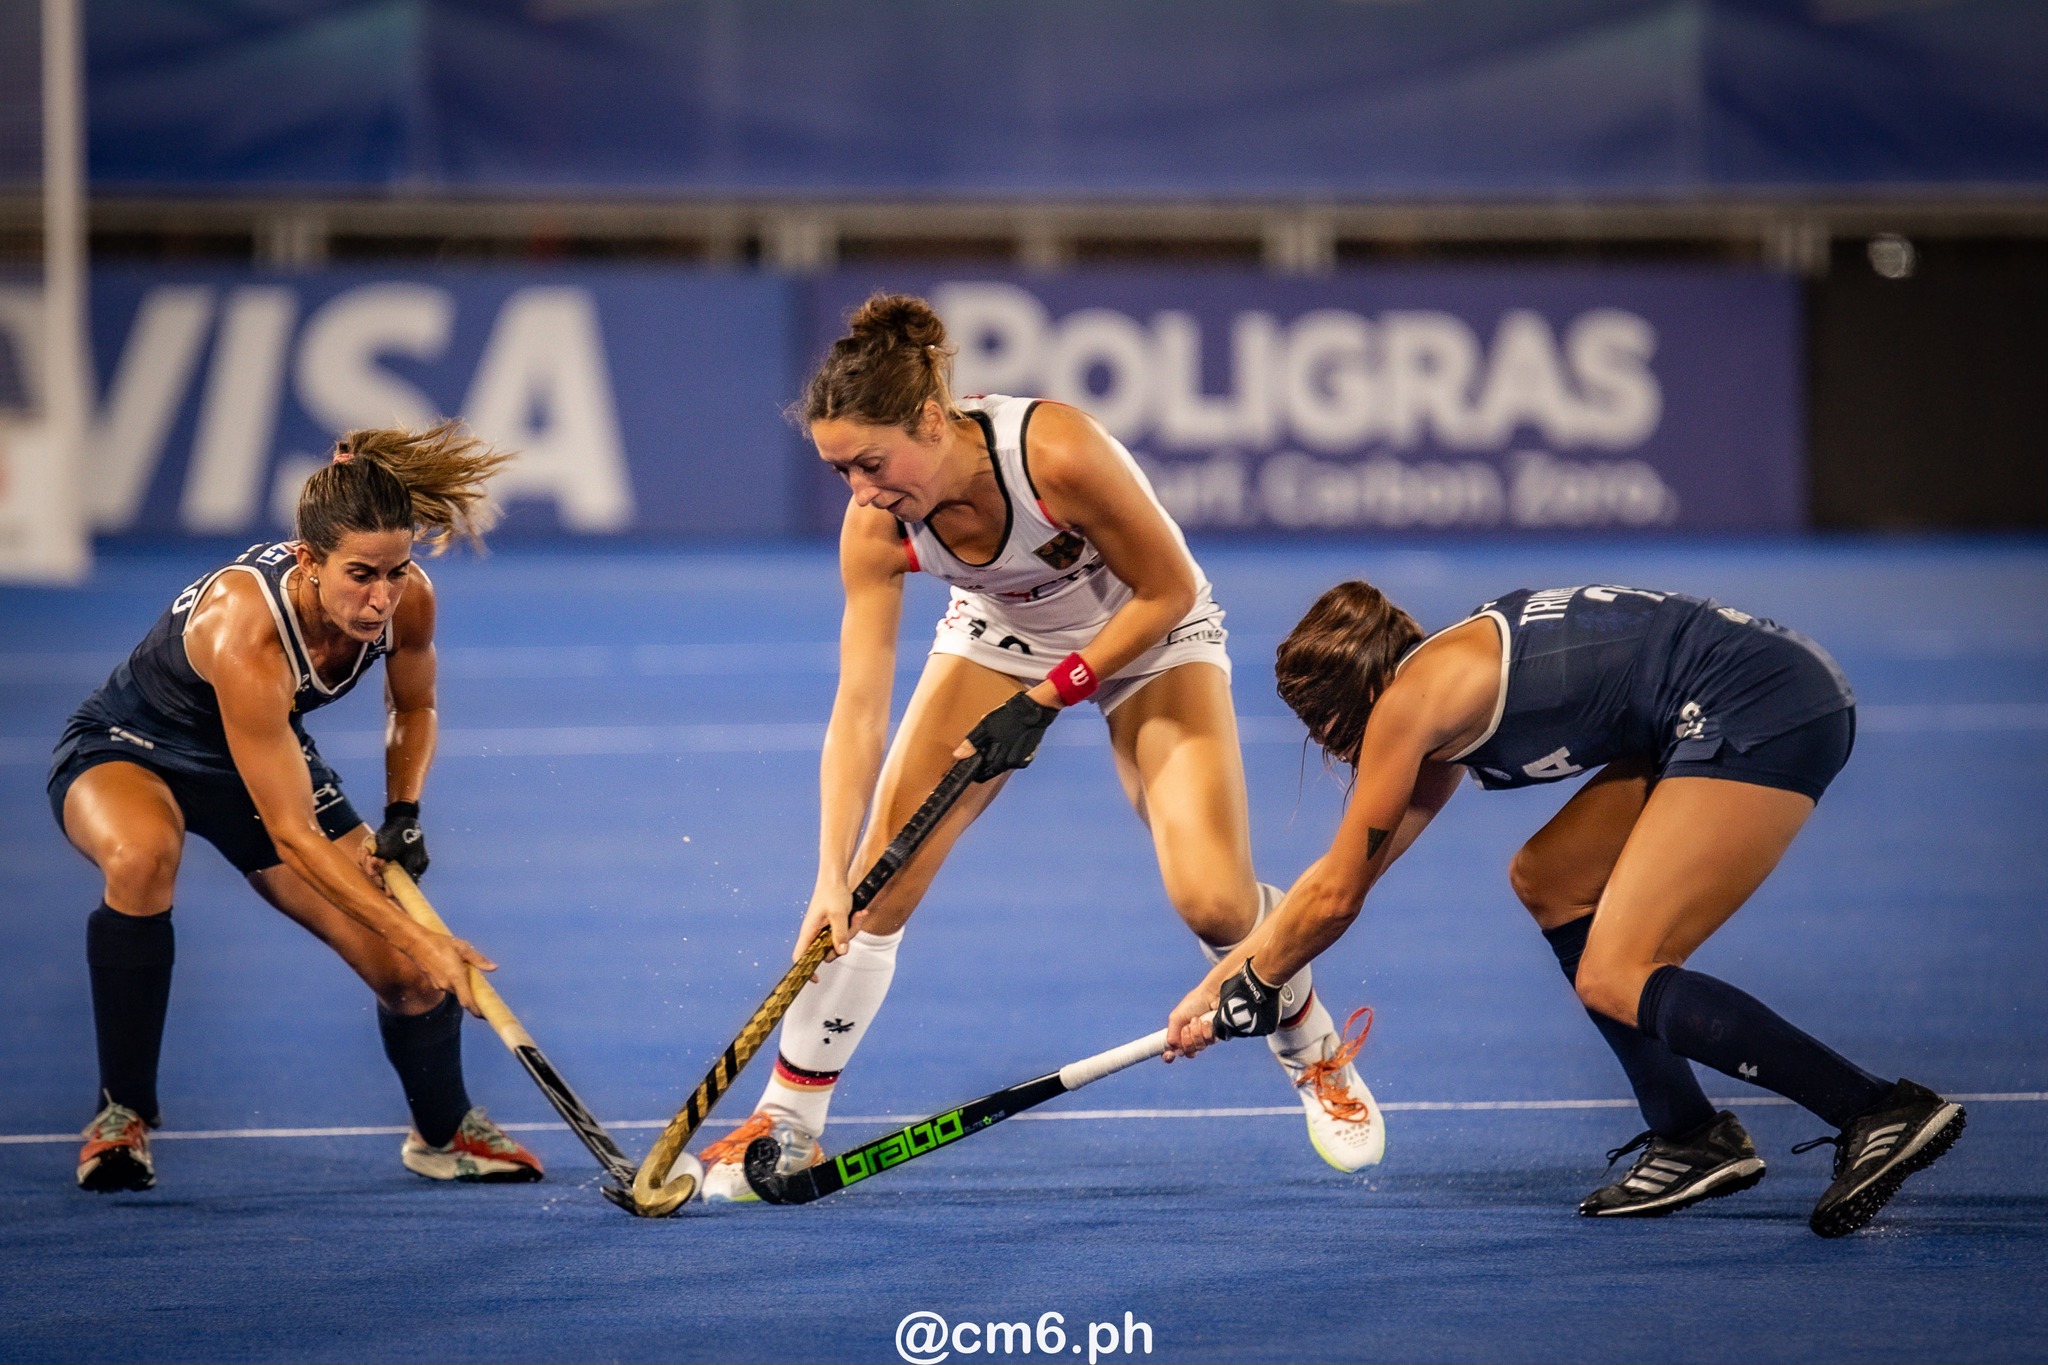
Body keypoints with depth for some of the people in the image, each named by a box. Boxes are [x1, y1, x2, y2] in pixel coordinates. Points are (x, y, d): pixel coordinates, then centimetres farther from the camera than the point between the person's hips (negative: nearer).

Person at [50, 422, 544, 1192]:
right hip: (126, 752, -6)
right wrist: (414, 936, -41)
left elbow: (412, 708, 4)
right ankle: (121, 1113, -23)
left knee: (411, 976, -4)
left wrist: (402, 814, -12)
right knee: (143, 855, -42)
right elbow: (292, 838, -39)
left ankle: (443, 1133, 31)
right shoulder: (244, 632, -41)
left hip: (267, 759, 6)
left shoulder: (407, 601, -22)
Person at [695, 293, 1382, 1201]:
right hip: (999, 634, 3)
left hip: (1148, 636, -3)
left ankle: (1315, 1054, 12)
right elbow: (858, 711, -22)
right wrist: (831, 878, -30)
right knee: (876, 884, -10)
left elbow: (1169, 590, -23)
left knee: (1214, 899, -19)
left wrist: (1046, 699, -23)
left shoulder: (1058, 455, -38)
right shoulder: (875, 529, -24)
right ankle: (787, 1124, 6)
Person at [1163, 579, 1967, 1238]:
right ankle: (1690, 1139, 14)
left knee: (1614, 982, -11)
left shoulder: (1408, 700, -5)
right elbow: (1337, 878, 31)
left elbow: (1336, 899, 1)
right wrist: (1218, 980, 33)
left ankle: (1885, 1113, -18)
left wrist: (1247, 996, 16)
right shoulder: (1446, 696, 22)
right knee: (1548, 882, 17)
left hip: (1763, 715, -10)